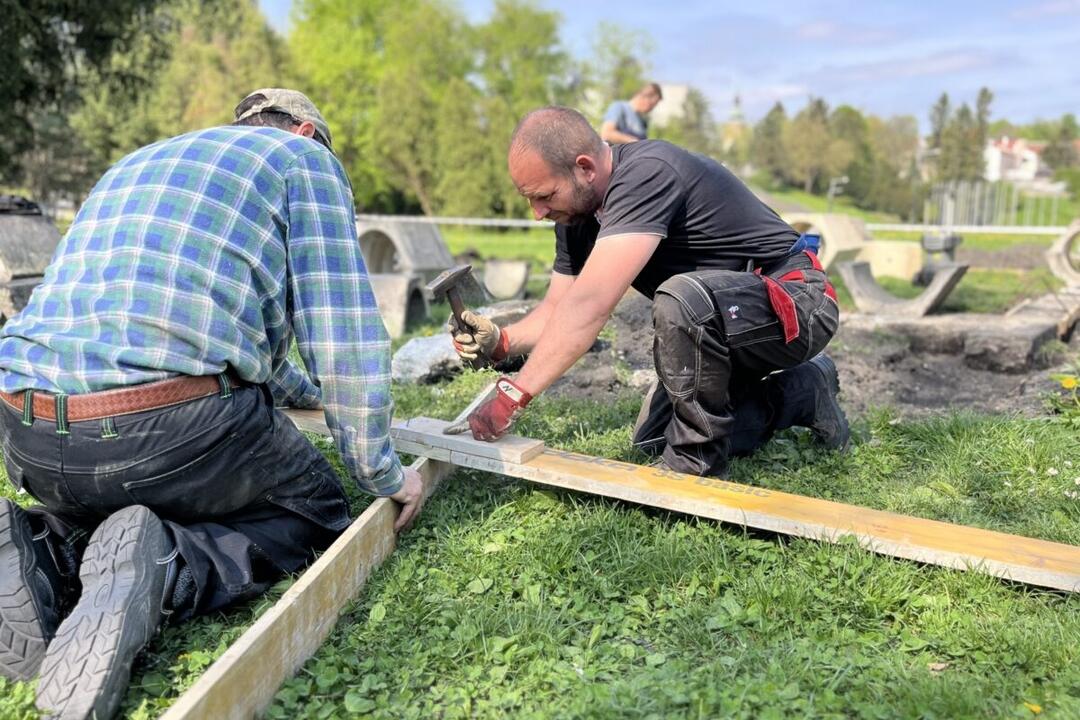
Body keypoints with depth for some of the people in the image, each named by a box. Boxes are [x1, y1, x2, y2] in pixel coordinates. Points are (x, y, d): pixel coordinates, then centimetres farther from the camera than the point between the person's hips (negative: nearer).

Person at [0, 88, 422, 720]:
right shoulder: (305, 158, 9)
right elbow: (344, 331, -2)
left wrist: (308, 392, 53)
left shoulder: (138, 163, 32)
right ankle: (162, 568, -11)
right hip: (177, 428, -7)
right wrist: (384, 476, 8)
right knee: (315, 512, 17)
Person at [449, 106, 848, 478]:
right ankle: (802, 393, 21)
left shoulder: (647, 173, -30)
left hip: (796, 304, -9)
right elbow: (558, 309, 3)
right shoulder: (576, 214, 0)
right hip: (720, 324, 10)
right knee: (651, 441, 9)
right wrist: (501, 341, -17)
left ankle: (695, 467, -17)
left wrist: (514, 394, -37)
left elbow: (589, 305, -38)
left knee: (681, 299, -38)